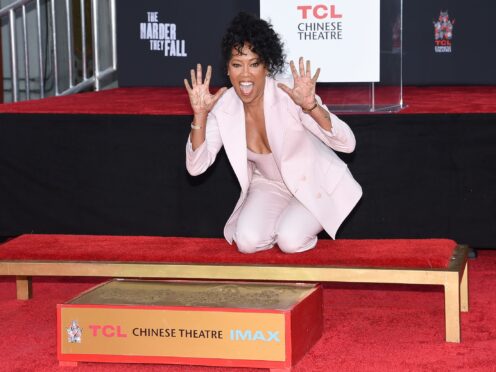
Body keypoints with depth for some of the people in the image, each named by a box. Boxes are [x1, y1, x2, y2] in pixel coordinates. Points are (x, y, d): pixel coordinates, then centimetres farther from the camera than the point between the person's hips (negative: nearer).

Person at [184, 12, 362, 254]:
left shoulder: (290, 97, -27)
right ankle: (285, 221, 11)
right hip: (269, 186, 4)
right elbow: (196, 167, -18)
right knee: (247, 242, -20)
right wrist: (200, 115, -31)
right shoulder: (223, 107, -14)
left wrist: (311, 107, -49)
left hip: (315, 183, -3)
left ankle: (305, 223, 9)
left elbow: (347, 144, -34)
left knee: (290, 241, -26)